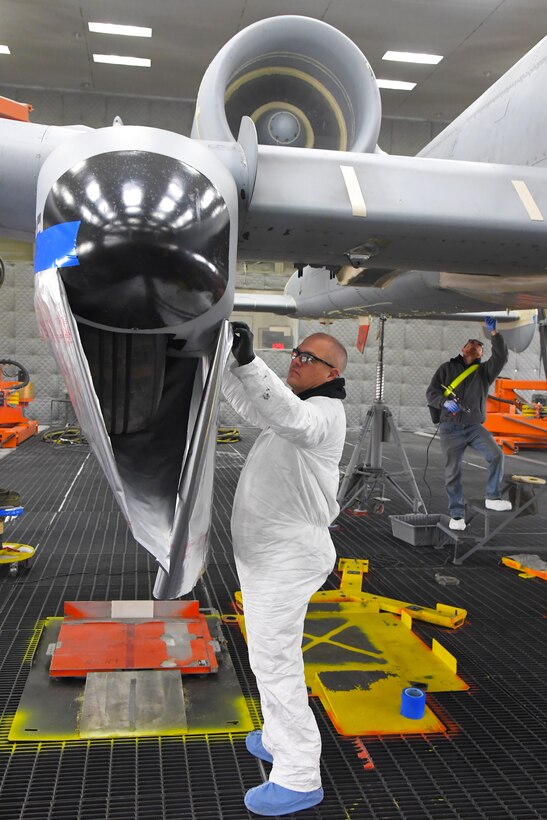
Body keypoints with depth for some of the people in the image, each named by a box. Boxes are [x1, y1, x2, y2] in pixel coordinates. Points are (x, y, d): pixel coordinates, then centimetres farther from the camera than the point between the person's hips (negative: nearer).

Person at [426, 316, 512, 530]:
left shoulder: (484, 370, 12)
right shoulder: (447, 368, 10)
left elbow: (501, 357, -7)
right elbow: (431, 393, 4)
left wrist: (494, 332, -17)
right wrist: (445, 402, -17)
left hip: (474, 426, 1)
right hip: (451, 428, -1)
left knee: (496, 455, -22)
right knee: (452, 472, -2)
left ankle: (492, 497, -5)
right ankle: (457, 515, 9)